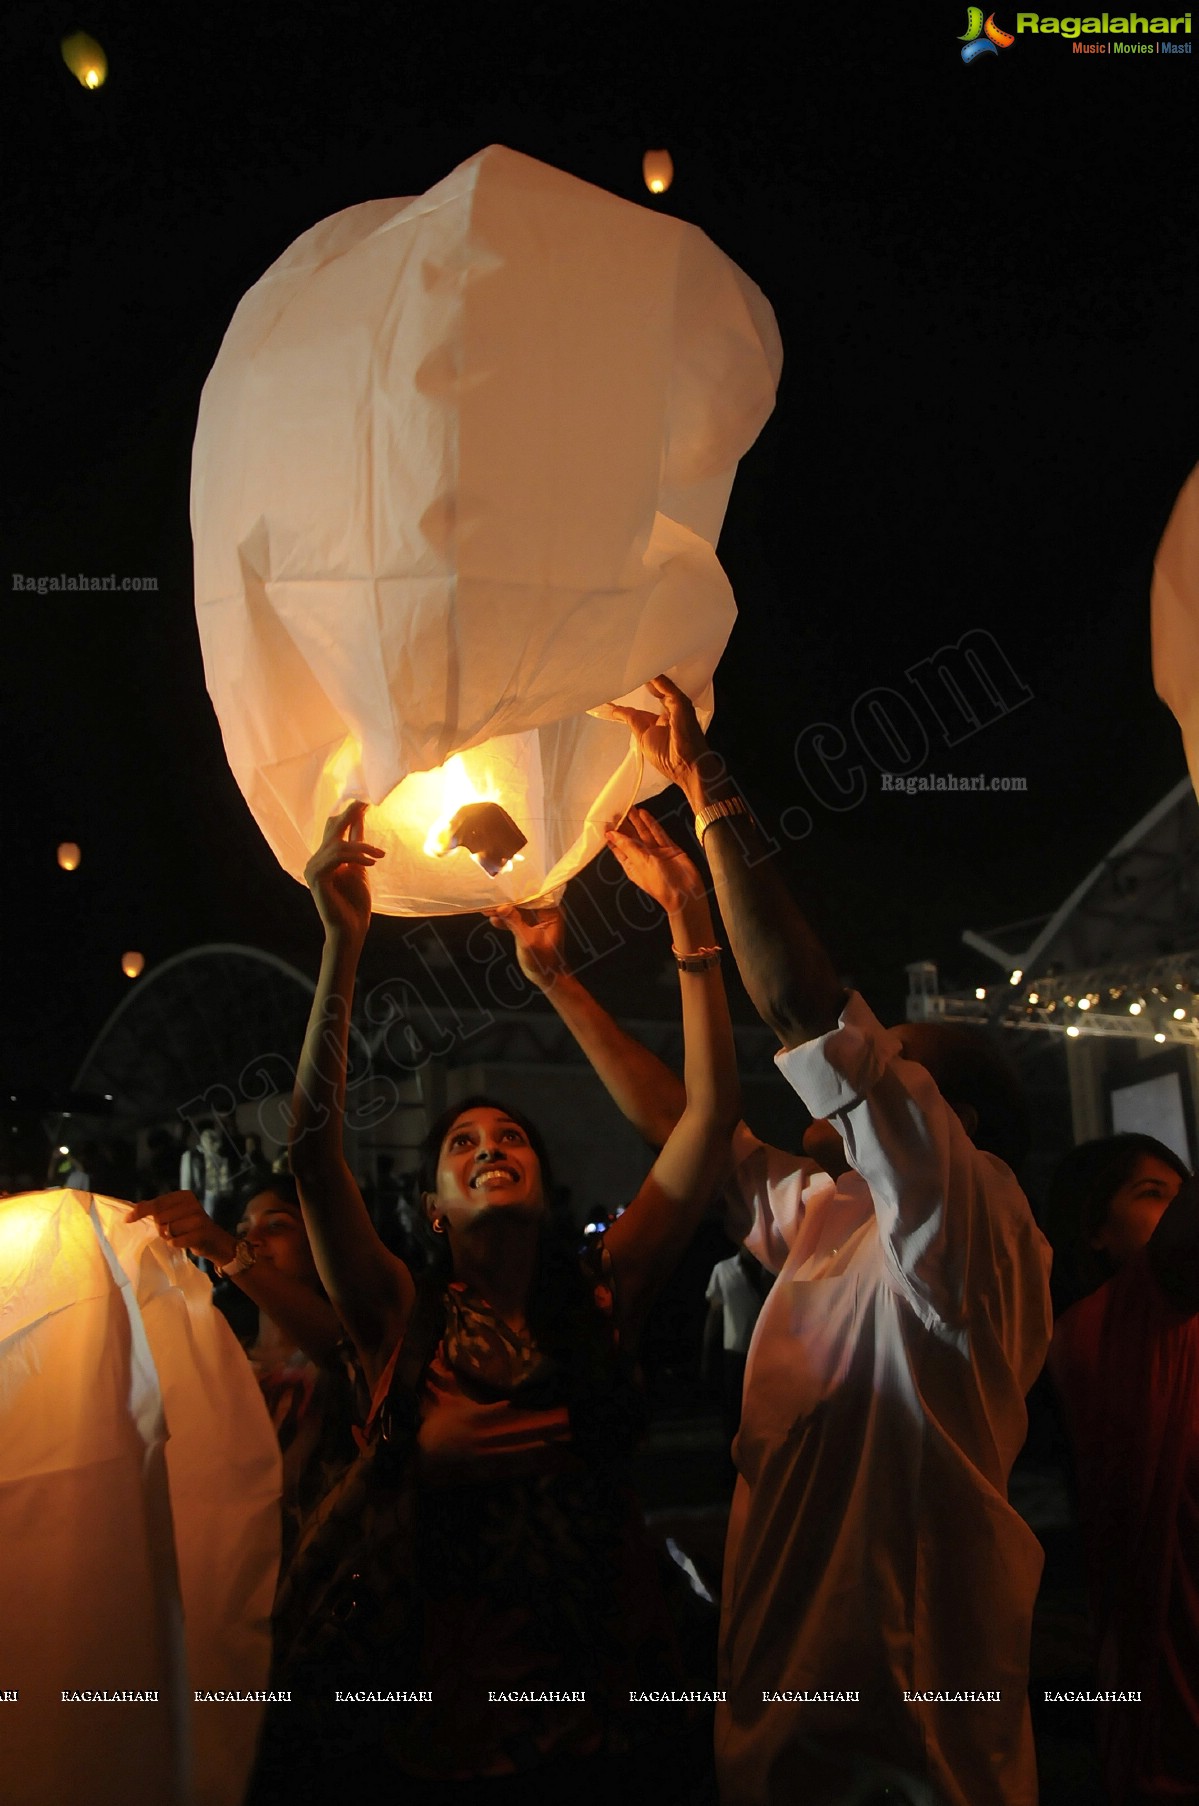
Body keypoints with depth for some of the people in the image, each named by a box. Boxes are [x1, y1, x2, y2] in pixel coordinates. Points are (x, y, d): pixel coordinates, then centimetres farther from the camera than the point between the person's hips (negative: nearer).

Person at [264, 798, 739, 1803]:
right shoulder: (402, 1320, -4)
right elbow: (313, 1148, -18)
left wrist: (689, 921, -14)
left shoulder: (598, 1300, -1)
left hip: (583, 1720, 1)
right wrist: (344, 942, -27)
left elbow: (712, 1116, -8)